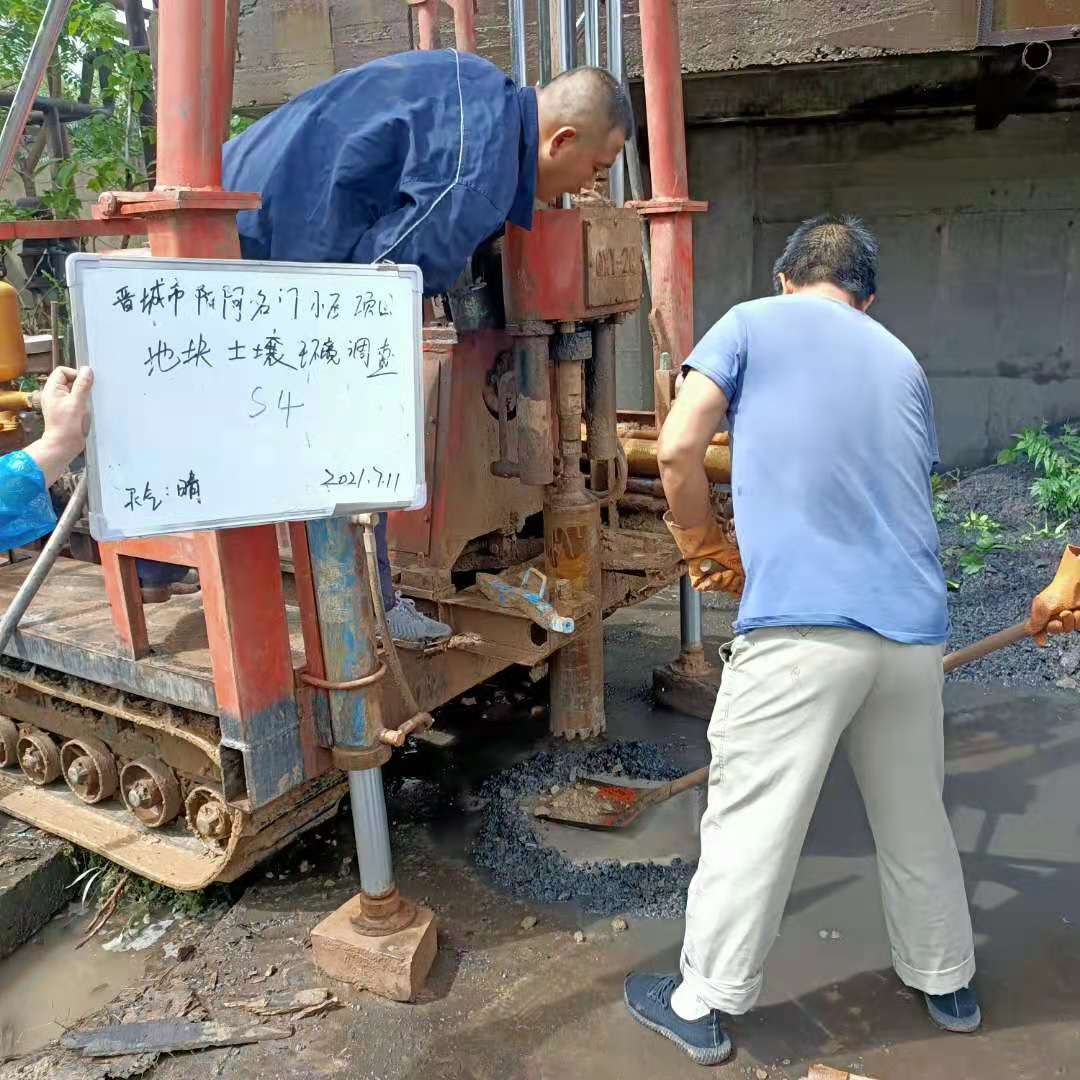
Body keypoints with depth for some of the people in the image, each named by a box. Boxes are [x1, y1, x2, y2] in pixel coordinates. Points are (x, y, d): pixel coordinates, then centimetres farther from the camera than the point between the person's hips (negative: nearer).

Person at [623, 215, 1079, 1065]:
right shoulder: (903, 362, 21)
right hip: (916, 628, 6)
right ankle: (948, 983, 41)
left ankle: (704, 1004, 22)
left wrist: (705, 546, 10)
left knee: (752, 822, 7)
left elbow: (678, 449, -6)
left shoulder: (752, 323, 6)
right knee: (917, 819, 22)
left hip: (800, 626, -5)